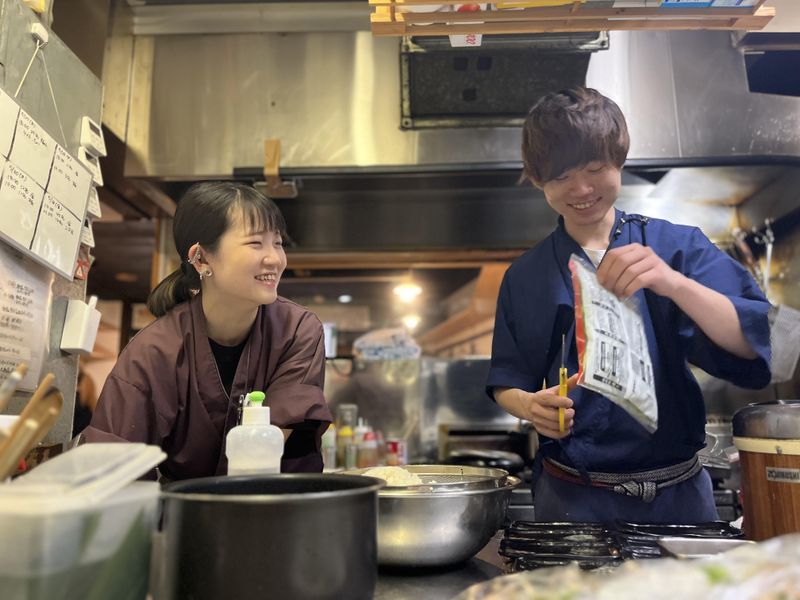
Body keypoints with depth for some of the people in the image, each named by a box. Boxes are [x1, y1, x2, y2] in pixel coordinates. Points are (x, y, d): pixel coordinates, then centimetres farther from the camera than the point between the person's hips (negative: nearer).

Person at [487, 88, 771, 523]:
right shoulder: (525, 277, -1)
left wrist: (673, 282, -31)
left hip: (678, 496, 1)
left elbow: (750, 345, -14)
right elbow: (506, 380, 5)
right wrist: (529, 405, -18)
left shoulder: (677, 247, -5)